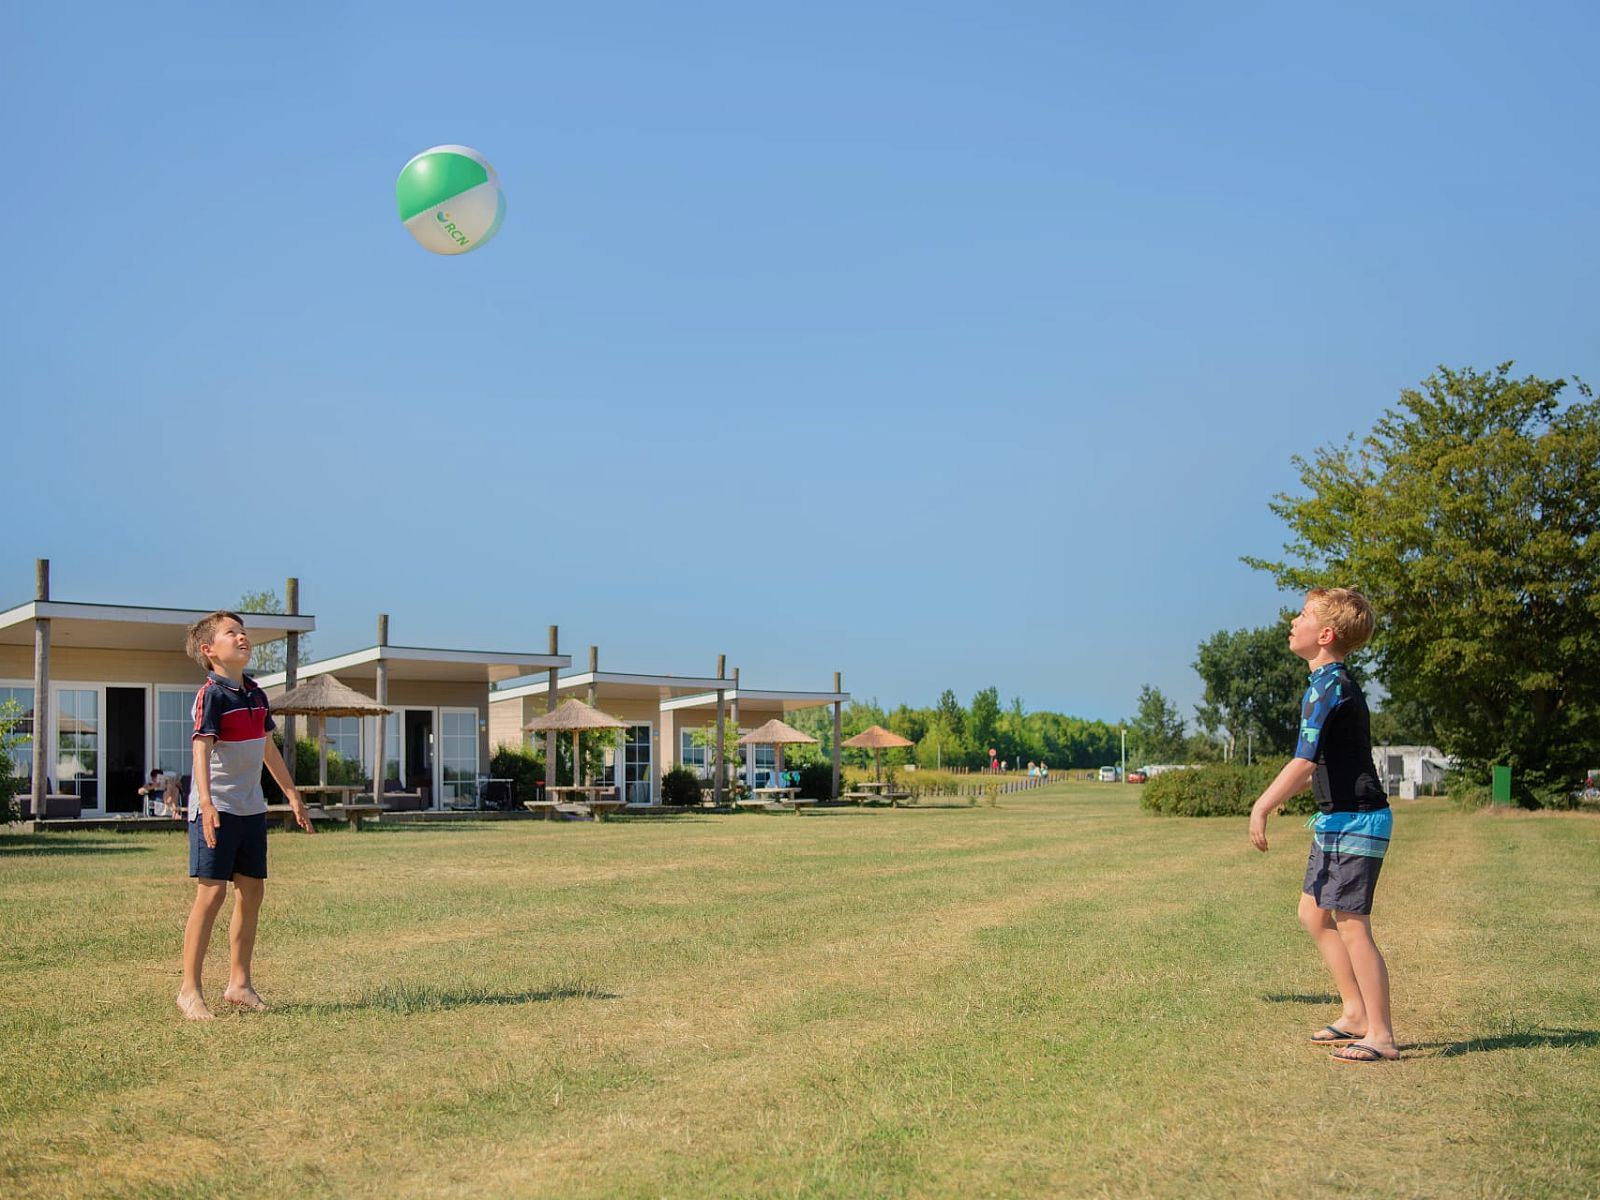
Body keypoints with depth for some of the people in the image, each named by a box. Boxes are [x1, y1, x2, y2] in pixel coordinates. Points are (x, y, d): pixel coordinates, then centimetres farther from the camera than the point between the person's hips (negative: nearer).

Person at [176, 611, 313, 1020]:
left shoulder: (255, 694, 13)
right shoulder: (212, 693, -11)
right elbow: (201, 747, -23)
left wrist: (292, 795, 27)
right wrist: (206, 802, -37)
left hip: (252, 808, 8)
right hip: (217, 810, -8)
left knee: (251, 891, 10)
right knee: (212, 893, -8)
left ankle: (239, 983, 21)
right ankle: (190, 990, 0)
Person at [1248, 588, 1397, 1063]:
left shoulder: (1329, 685, -18)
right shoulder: (1337, 681, 13)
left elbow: (1304, 762, -23)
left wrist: (1262, 808, -18)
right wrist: (1273, 797, 23)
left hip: (1354, 822, -10)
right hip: (1338, 821, 10)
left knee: (1351, 926, -5)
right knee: (1314, 913, 16)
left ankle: (1380, 1036, 3)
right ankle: (1356, 1013, 24)